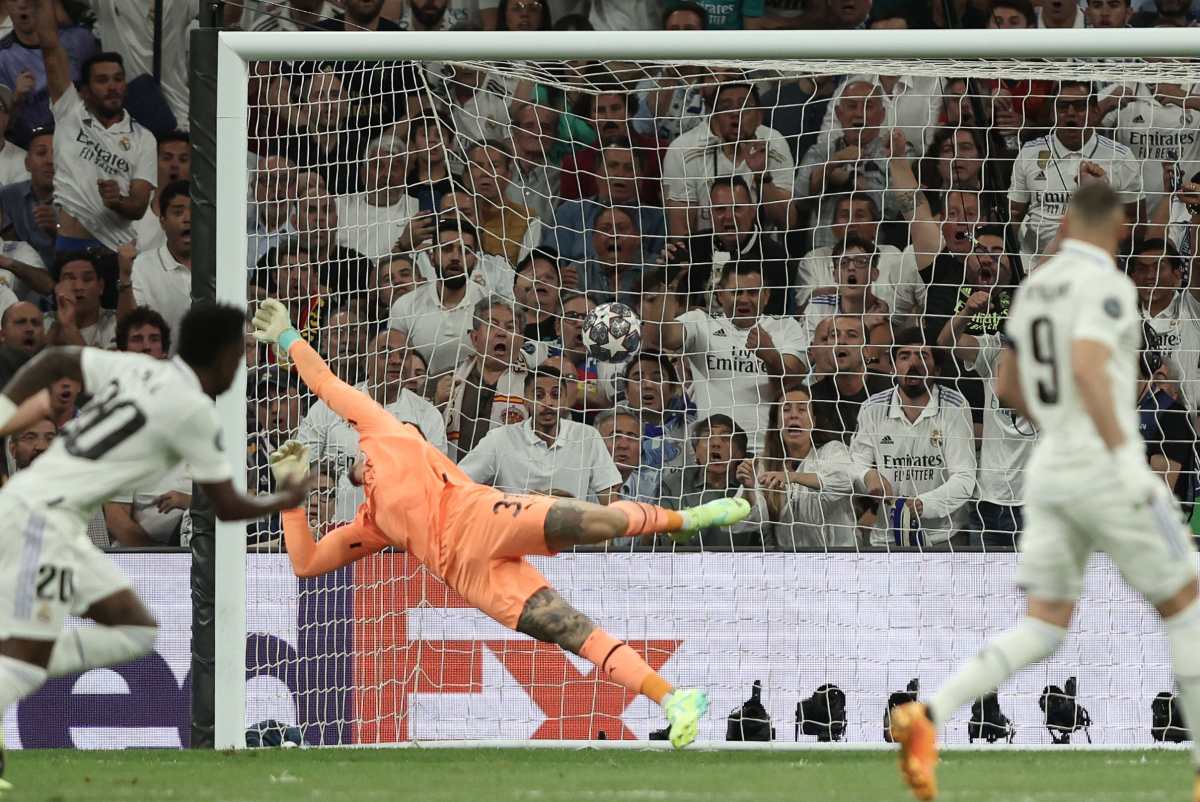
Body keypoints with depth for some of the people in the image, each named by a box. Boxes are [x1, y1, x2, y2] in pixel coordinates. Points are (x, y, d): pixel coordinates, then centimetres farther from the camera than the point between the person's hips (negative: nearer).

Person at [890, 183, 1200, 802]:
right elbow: (1086, 368, -29)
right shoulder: (1106, 287, -12)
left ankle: (927, 717, -19)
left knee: (1041, 632, 4)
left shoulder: (1035, 288, 15)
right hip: (1104, 473, -7)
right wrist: (1125, 456, -30)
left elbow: (1008, 387, 24)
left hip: (1050, 472, 7)